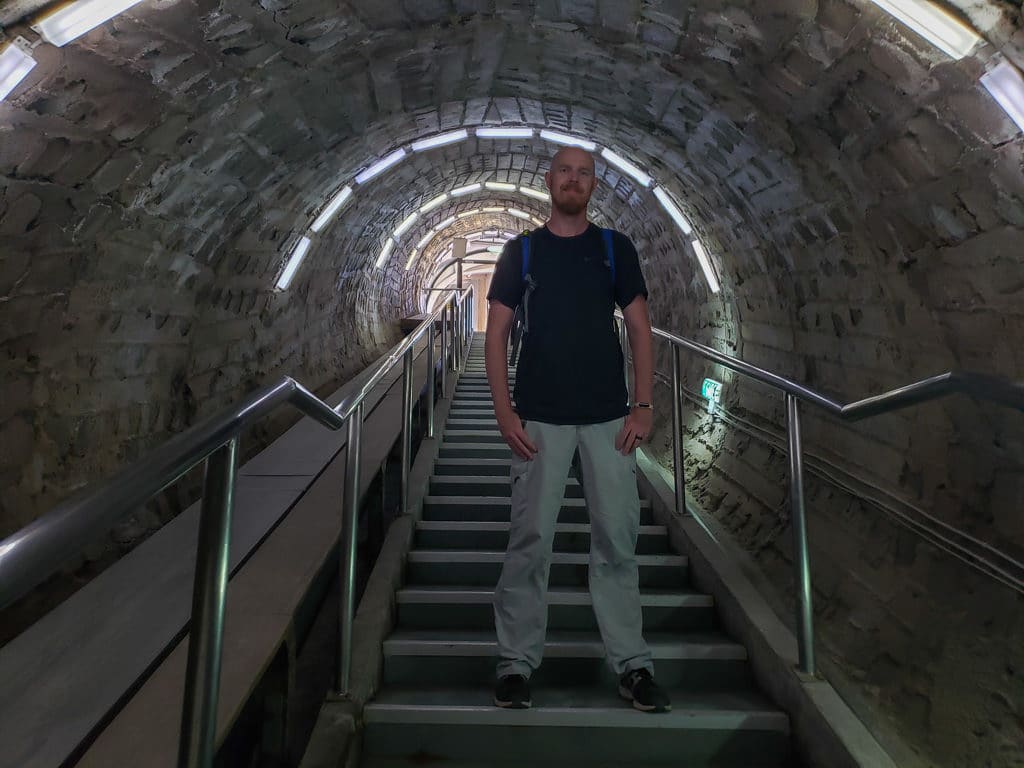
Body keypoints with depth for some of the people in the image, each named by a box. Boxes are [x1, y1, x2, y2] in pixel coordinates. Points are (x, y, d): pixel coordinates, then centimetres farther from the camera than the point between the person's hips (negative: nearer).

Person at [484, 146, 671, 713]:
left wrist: (644, 405, -3)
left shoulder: (615, 248, 11)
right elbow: (496, 333, 4)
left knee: (617, 539, 4)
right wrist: (504, 411, -7)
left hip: (609, 416, 1)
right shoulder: (522, 251, 9)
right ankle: (516, 663, 14)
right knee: (530, 539, 1)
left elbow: (639, 328, 7)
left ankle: (632, 665, 17)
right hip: (539, 417, -1)